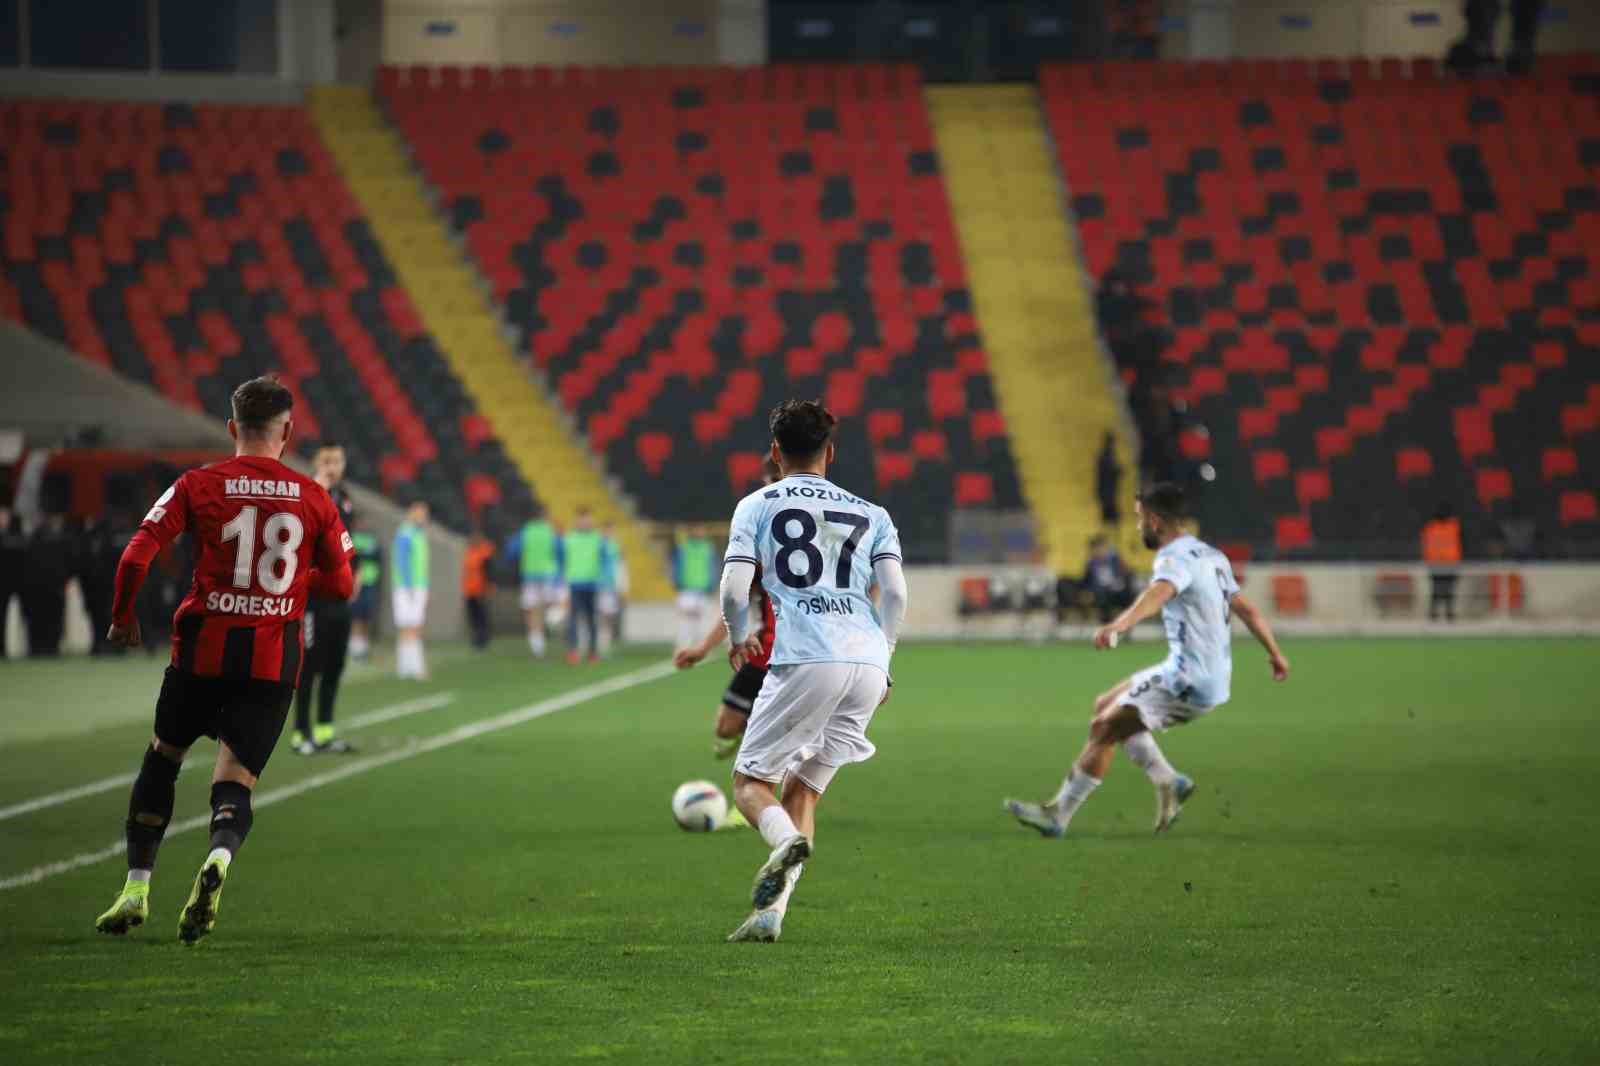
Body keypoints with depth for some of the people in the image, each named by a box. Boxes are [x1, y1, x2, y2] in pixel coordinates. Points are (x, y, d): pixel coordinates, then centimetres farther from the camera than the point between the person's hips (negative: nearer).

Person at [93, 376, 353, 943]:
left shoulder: (199, 485, -1)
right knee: (234, 783, 2)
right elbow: (341, 583, 11)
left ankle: (137, 888, 17)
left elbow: (136, 556, -8)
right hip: (274, 660, 0)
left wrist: (123, 618, 8)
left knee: (161, 759, 20)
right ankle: (219, 858, -32)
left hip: (204, 648, 0)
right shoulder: (313, 498, 3)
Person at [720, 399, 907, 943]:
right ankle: (771, 910, 2)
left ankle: (786, 841, -28)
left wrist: (738, 638, 19)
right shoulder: (870, 513, 19)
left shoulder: (757, 505, 11)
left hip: (804, 660, -4)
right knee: (803, 789, 15)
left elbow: (734, 590, 0)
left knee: (751, 781, 6)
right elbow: (895, 594, 7)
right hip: (868, 664, 4)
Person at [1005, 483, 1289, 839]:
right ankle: (1167, 782, 10)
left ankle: (1057, 815, -3)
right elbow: (1246, 609, 23)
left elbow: (1159, 592, -38)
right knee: (1106, 706, 18)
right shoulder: (1211, 556, 15)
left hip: (1189, 681, -10)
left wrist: (1121, 623, -56)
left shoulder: (1175, 558, -15)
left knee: (1103, 728, -7)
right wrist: (1274, 652, 36)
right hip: (1213, 677, 10)